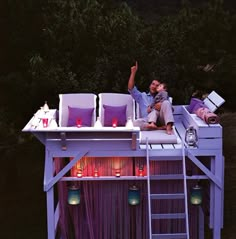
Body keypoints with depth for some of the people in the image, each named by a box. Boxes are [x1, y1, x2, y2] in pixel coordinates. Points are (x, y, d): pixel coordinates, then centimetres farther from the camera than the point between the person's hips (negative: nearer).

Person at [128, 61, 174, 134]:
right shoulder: (142, 96, 26)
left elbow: (170, 108, 13)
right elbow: (131, 88, 10)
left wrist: (162, 106, -8)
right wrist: (133, 73, 2)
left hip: (159, 120, 1)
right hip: (147, 122, -1)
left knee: (166, 103, -24)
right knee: (135, 123, -34)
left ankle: (169, 127, -40)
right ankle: (160, 127, -32)